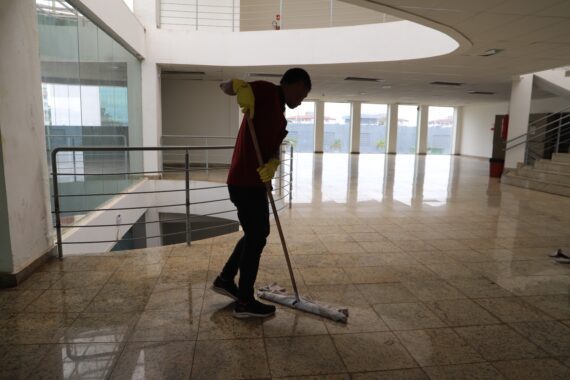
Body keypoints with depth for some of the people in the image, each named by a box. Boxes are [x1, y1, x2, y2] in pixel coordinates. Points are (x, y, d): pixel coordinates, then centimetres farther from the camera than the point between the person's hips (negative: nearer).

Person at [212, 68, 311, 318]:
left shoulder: (280, 116, 18)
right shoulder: (266, 91, -6)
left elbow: (275, 148, 7)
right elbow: (225, 86, -4)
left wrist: (272, 164, -14)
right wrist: (242, 87, -25)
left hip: (254, 182, 10)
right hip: (245, 182, -10)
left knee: (256, 234, 19)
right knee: (256, 237, -1)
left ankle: (225, 279, 34)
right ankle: (245, 302, 12)